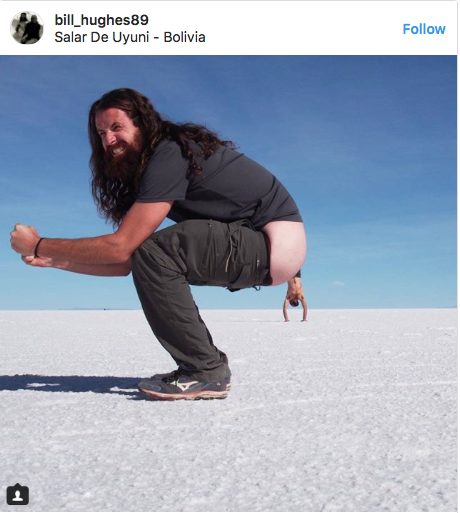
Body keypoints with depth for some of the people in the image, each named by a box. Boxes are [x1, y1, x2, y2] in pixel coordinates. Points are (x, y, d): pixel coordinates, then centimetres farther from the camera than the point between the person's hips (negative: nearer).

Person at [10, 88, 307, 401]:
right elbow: (128, 262, 9)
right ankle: (203, 364, 12)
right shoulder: (157, 162, 13)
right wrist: (53, 260, 4)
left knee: (153, 253, -23)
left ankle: (207, 373, -13)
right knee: (150, 262, 10)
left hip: (277, 242, -9)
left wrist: (39, 246, -10)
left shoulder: (171, 154, -15)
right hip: (253, 243, 9)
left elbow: (121, 247, -20)